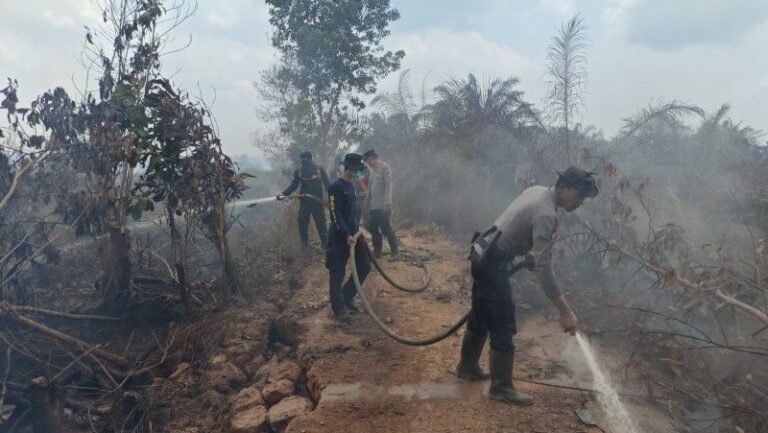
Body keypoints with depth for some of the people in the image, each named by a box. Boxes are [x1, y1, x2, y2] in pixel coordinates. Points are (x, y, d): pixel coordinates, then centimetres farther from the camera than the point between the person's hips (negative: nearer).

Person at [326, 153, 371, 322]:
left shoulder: (351, 185, 13)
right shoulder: (335, 187, -14)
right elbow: (335, 214, -19)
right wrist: (346, 235, -24)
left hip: (353, 233, 9)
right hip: (339, 236, -8)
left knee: (364, 267, 9)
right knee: (337, 273, 0)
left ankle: (347, 297, 24)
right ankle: (338, 308, 10)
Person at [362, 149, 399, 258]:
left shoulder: (385, 168, -9)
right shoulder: (372, 170, 15)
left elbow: (388, 186, -16)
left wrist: (387, 203, -22)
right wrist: (368, 203, 14)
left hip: (383, 206, -8)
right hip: (373, 206, 8)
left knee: (386, 228, -4)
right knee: (373, 229, 9)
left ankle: (395, 250, 8)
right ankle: (377, 251, 20)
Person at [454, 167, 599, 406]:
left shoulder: (537, 190, 5)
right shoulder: (546, 215, -24)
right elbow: (544, 268, -29)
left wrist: (529, 254, 29)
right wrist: (565, 311, -28)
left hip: (484, 255, 10)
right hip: (492, 263, -10)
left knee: (481, 316, 22)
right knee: (503, 327, -1)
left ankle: (467, 366, 37)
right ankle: (501, 387, 12)